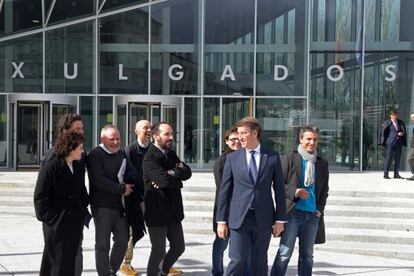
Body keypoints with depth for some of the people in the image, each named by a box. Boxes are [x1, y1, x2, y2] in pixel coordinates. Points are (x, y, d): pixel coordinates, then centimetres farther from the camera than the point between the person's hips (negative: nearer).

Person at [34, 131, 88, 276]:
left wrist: (83, 210, 9)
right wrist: (52, 218, -13)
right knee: (59, 261, 0)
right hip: (57, 224, -6)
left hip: (75, 222, 6)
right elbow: (40, 197, -11)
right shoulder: (50, 168, -12)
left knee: (70, 260, 12)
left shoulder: (79, 167, 9)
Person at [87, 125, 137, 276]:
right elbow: (98, 180, -19)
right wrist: (122, 189, -15)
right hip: (102, 206, -7)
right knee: (103, 245, 1)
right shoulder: (95, 155, -9)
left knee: (123, 241, 12)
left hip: (120, 205, 7)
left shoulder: (122, 154, 14)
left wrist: (130, 186, -6)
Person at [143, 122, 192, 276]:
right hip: (157, 211, -8)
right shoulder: (150, 158, -15)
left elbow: (187, 172, 0)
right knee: (159, 251, 1)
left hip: (173, 210, 8)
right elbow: (165, 179, -28)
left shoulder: (171, 154, 11)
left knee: (179, 247, 17)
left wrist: (172, 174, -17)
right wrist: (178, 176, -10)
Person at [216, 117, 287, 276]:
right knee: (237, 261, -5)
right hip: (239, 218, -1)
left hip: (263, 219, 1)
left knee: (260, 263, 9)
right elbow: (225, 190, 4)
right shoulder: (232, 158, 3)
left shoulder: (272, 157, 3)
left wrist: (280, 219, 2)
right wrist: (221, 220, 1)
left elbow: (279, 189, 5)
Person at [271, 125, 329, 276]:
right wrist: (294, 192, -17)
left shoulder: (322, 163, 13)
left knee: (307, 255, 11)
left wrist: (320, 208, 6)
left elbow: (325, 189, 18)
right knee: (285, 252, -6)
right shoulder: (289, 159, -1)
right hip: (293, 211, -4)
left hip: (313, 214, 5)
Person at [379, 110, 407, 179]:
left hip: (399, 142, 5)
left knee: (397, 158, 7)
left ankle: (396, 174, 16)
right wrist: (384, 141, -5)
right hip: (390, 142, -4)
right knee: (388, 158, -6)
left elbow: (404, 132, 16)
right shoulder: (387, 123, -1)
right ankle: (386, 174, -1)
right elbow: (383, 132, 0)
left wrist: (402, 133, -4)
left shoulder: (401, 123, 12)